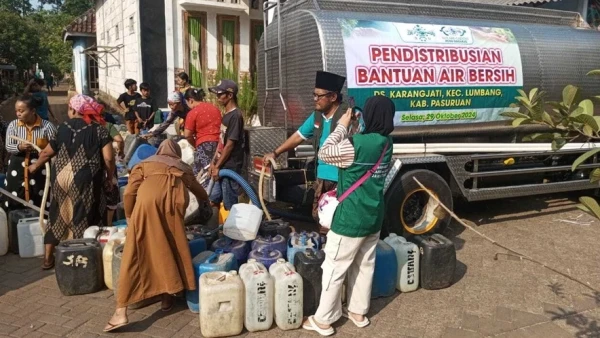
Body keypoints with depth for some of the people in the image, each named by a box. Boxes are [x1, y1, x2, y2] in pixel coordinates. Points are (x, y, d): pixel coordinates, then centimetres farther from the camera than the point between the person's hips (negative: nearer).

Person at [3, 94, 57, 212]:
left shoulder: (47, 126, -10)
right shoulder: (13, 125, -2)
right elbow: (8, 147, -3)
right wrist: (19, 147, -22)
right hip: (18, 168, 2)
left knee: (41, 202, 2)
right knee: (16, 203, 7)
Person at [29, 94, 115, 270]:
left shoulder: (63, 127, 6)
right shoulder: (99, 128, -4)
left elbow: (47, 152, 15)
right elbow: (108, 158, -12)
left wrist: (36, 165, 34)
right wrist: (110, 178, 4)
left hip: (61, 178, 4)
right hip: (85, 181, -3)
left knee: (58, 215, 18)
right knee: (84, 217, 8)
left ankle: (48, 257, 28)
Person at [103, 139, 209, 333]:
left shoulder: (144, 164, 33)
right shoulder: (183, 168, 39)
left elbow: (129, 193, 17)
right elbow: (200, 193, 54)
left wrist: (129, 217, 31)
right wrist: (206, 202, 76)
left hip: (148, 198, -1)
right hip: (174, 199, 1)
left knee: (134, 254, 0)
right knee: (172, 248, 19)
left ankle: (121, 312, -2)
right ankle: (167, 296, 25)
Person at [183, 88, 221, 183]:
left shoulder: (193, 113, -5)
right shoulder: (215, 109, 14)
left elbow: (188, 135, -7)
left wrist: (196, 145, 9)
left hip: (204, 145, -6)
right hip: (219, 144, 6)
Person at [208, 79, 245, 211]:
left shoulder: (235, 116, -17)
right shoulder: (226, 115, 12)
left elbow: (230, 145, -19)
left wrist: (218, 166, -15)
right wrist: (214, 162, 14)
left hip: (230, 167, -9)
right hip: (222, 166, 9)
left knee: (230, 206, 0)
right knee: (214, 200, 16)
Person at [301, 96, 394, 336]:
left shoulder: (356, 145, -24)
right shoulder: (386, 143, 0)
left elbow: (324, 153, -12)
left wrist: (342, 126, -5)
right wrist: (350, 129, 6)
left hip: (350, 220, -8)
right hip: (374, 218, 8)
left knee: (334, 269, 5)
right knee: (365, 266, 19)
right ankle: (358, 312, 34)